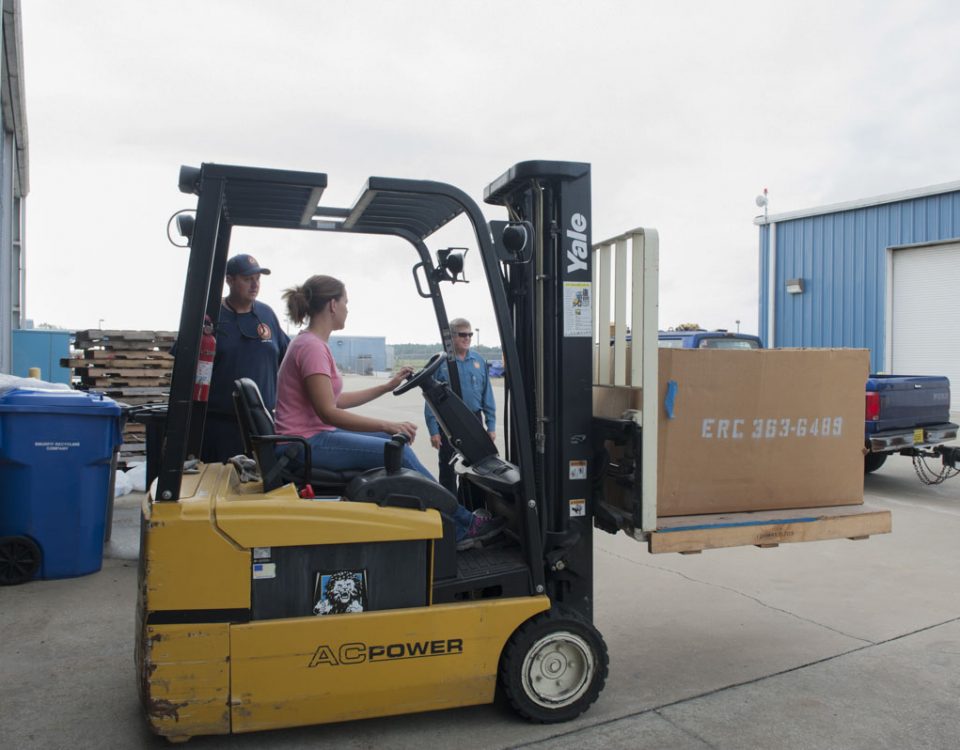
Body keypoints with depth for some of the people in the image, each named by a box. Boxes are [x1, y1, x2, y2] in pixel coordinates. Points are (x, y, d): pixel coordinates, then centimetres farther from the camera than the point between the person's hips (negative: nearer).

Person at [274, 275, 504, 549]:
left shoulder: (311, 344, 15)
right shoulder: (312, 347, -17)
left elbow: (337, 400, 18)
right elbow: (328, 413, -22)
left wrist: (388, 386, 18)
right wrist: (387, 425, -22)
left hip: (314, 437, 10)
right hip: (307, 442, -10)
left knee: (397, 444, 4)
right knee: (397, 451, -14)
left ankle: (455, 529, 4)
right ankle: (461, 523, 0)